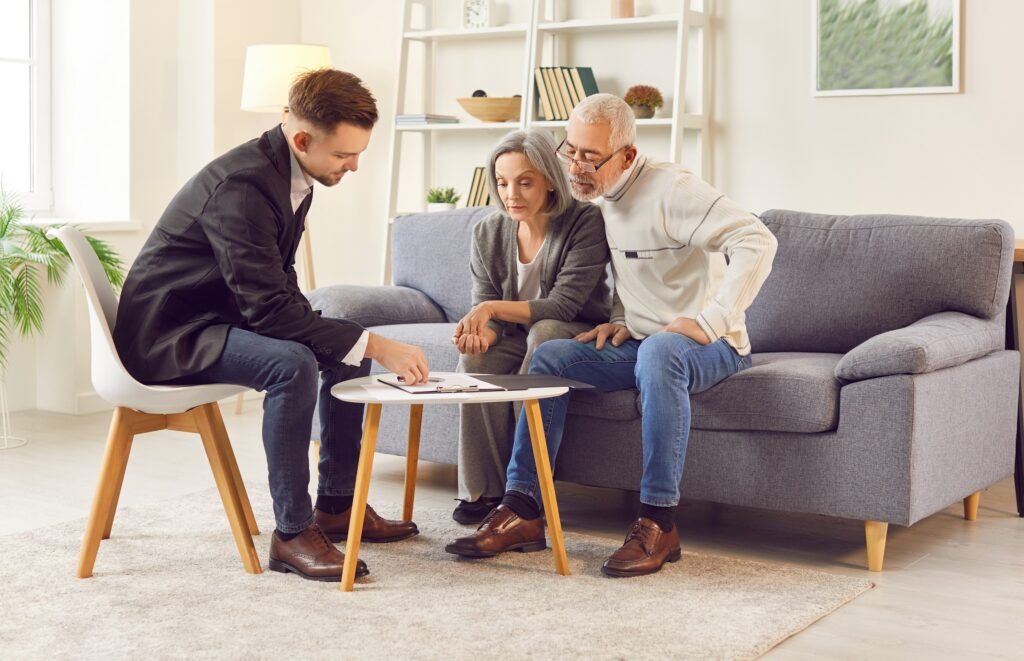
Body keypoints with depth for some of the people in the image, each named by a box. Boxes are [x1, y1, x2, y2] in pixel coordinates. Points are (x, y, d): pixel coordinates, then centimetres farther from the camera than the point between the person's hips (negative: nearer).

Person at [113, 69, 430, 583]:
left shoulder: (289, 171, 2)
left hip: (222, 315, 10)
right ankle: (292, 532, -21)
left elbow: (280, 285, 11)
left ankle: (337, 504, 16)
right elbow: (269, 308, -31)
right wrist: (375, 346, -31)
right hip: (166, 332, -10)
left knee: (346, 350, 8)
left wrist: (369, 342, -2)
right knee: (292, 363, -31)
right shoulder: (242, 184, -28)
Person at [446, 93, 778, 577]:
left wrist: (709, 323, -30)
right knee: (549, 356, -10)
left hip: (708, 345, -8)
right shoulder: (601, 200, 9)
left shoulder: (670, 190, -17)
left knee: (659, 352, -40)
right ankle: (522, 510, -12)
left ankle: (658, 523, -35)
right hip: (637, 342, 8)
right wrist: (618, 322, 4)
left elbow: (757, 242, -27)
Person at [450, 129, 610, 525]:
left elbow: (563, 306, -24)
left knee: (543, 333, -37)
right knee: (475, 361, -29)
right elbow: (484, 308, -4)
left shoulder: (586, 222, -18)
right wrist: (479, 331, -31)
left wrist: (493, 309, -35)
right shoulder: (488, 233, -3)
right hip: (518, 339, 4)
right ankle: (483, 490, -19)